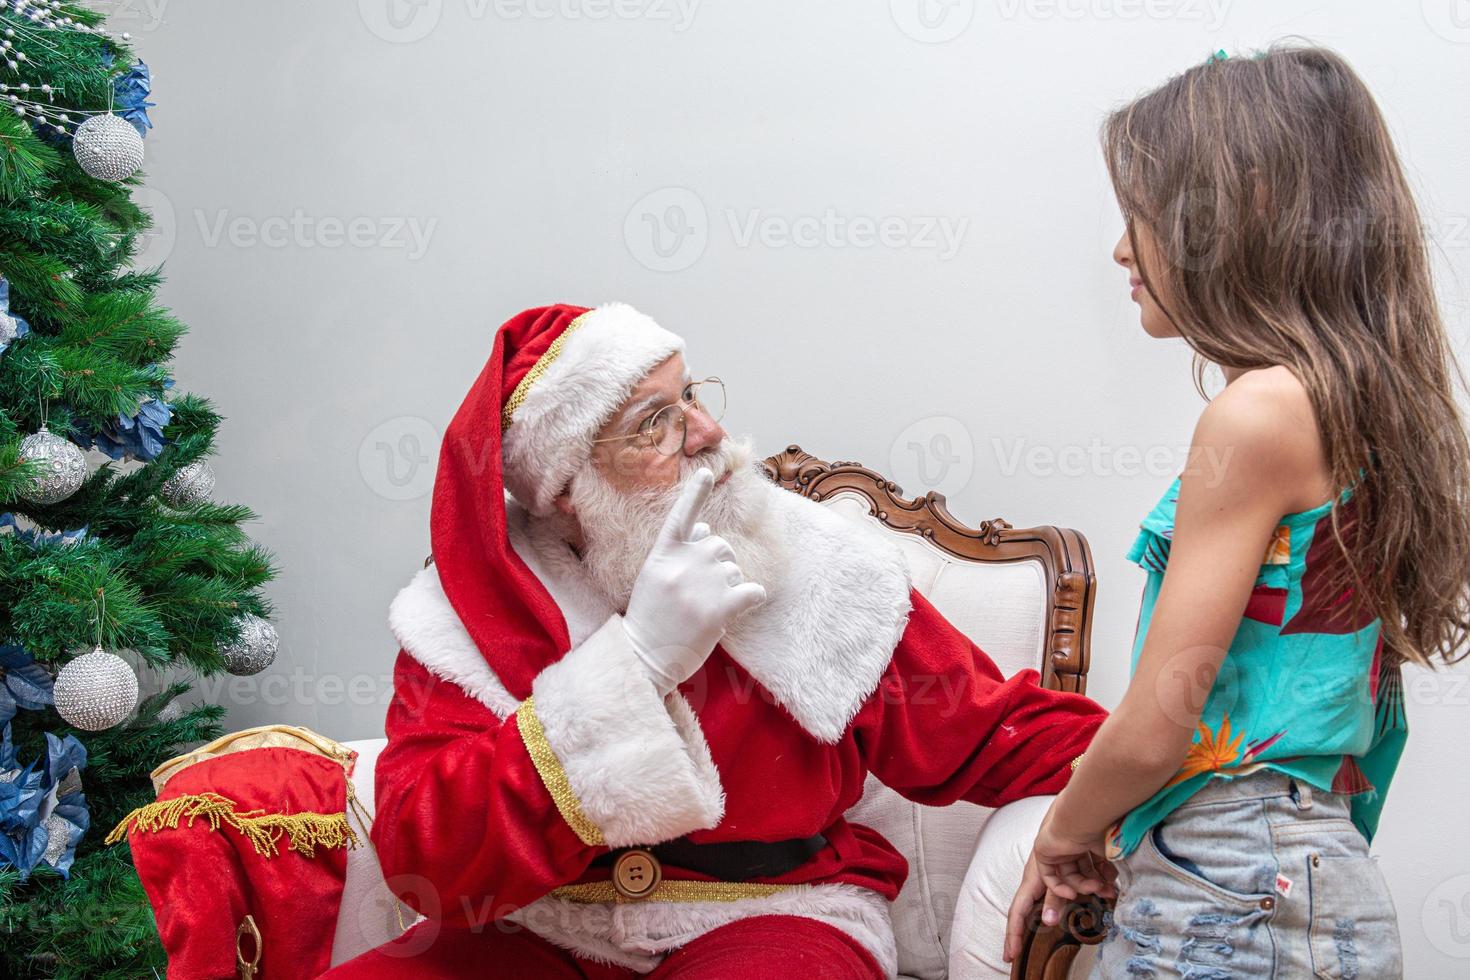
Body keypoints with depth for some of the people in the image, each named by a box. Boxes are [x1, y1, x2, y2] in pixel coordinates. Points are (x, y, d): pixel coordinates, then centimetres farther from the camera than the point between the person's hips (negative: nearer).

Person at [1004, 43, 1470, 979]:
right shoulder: (1356, 407, 10)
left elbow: (1157, 723, -17)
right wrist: (1121, 823, 13)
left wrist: (1063, 835, 1)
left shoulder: (1260, 413, -18)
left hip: (1233, 900, -8)